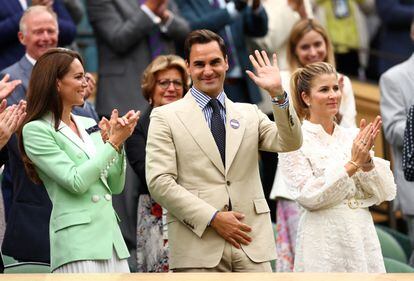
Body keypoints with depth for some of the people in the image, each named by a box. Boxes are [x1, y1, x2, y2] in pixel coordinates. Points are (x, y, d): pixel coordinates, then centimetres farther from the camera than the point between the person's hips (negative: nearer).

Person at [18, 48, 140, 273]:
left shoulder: (89, 125, 15)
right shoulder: (36, 130, -3)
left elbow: (116, 186, 16)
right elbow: (76, 182, -12)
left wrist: (119, 140, 3)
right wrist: (113, 142, -7)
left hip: (112, 235, 6)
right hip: (77, 242, -6)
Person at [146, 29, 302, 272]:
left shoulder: (250, 114, 17)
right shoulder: (166, 117, 6)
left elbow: (290, 143, 2)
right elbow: (159, 182, -4)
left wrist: (278, 94, -11)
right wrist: (213, 218, -11)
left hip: (251, 246, 3)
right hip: (198, 247, -3)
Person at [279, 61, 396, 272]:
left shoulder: (353, 136, 9)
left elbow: (385, 193, 5)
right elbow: (307, 196, -13)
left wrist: (367, 160, -11)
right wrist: (352, 164, -15)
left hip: (363, 238, 4)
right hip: (324, 245, -4)